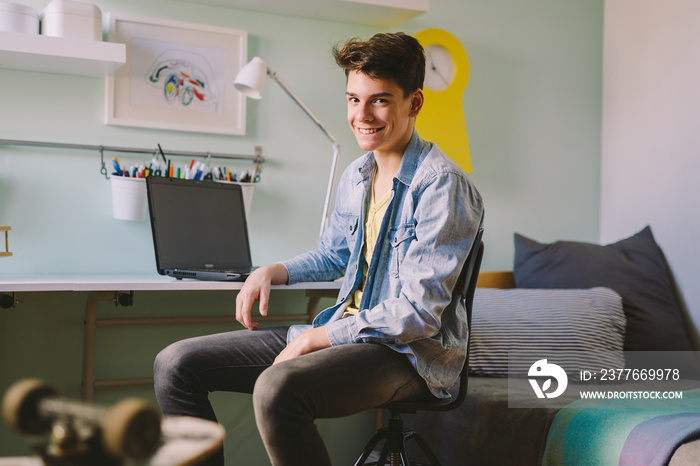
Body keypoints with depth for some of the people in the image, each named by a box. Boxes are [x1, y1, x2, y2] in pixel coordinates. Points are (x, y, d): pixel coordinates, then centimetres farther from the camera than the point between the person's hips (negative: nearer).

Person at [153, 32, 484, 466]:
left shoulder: (443, 185, -16)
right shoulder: (357, 176, 11)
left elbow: (418, 314, -20)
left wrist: (315, 339, -18)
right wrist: (272, 272, 9)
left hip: (410, 352, -8)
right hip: (344, 330, 8)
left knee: (277, 389, -38)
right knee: (177, 364, -1)